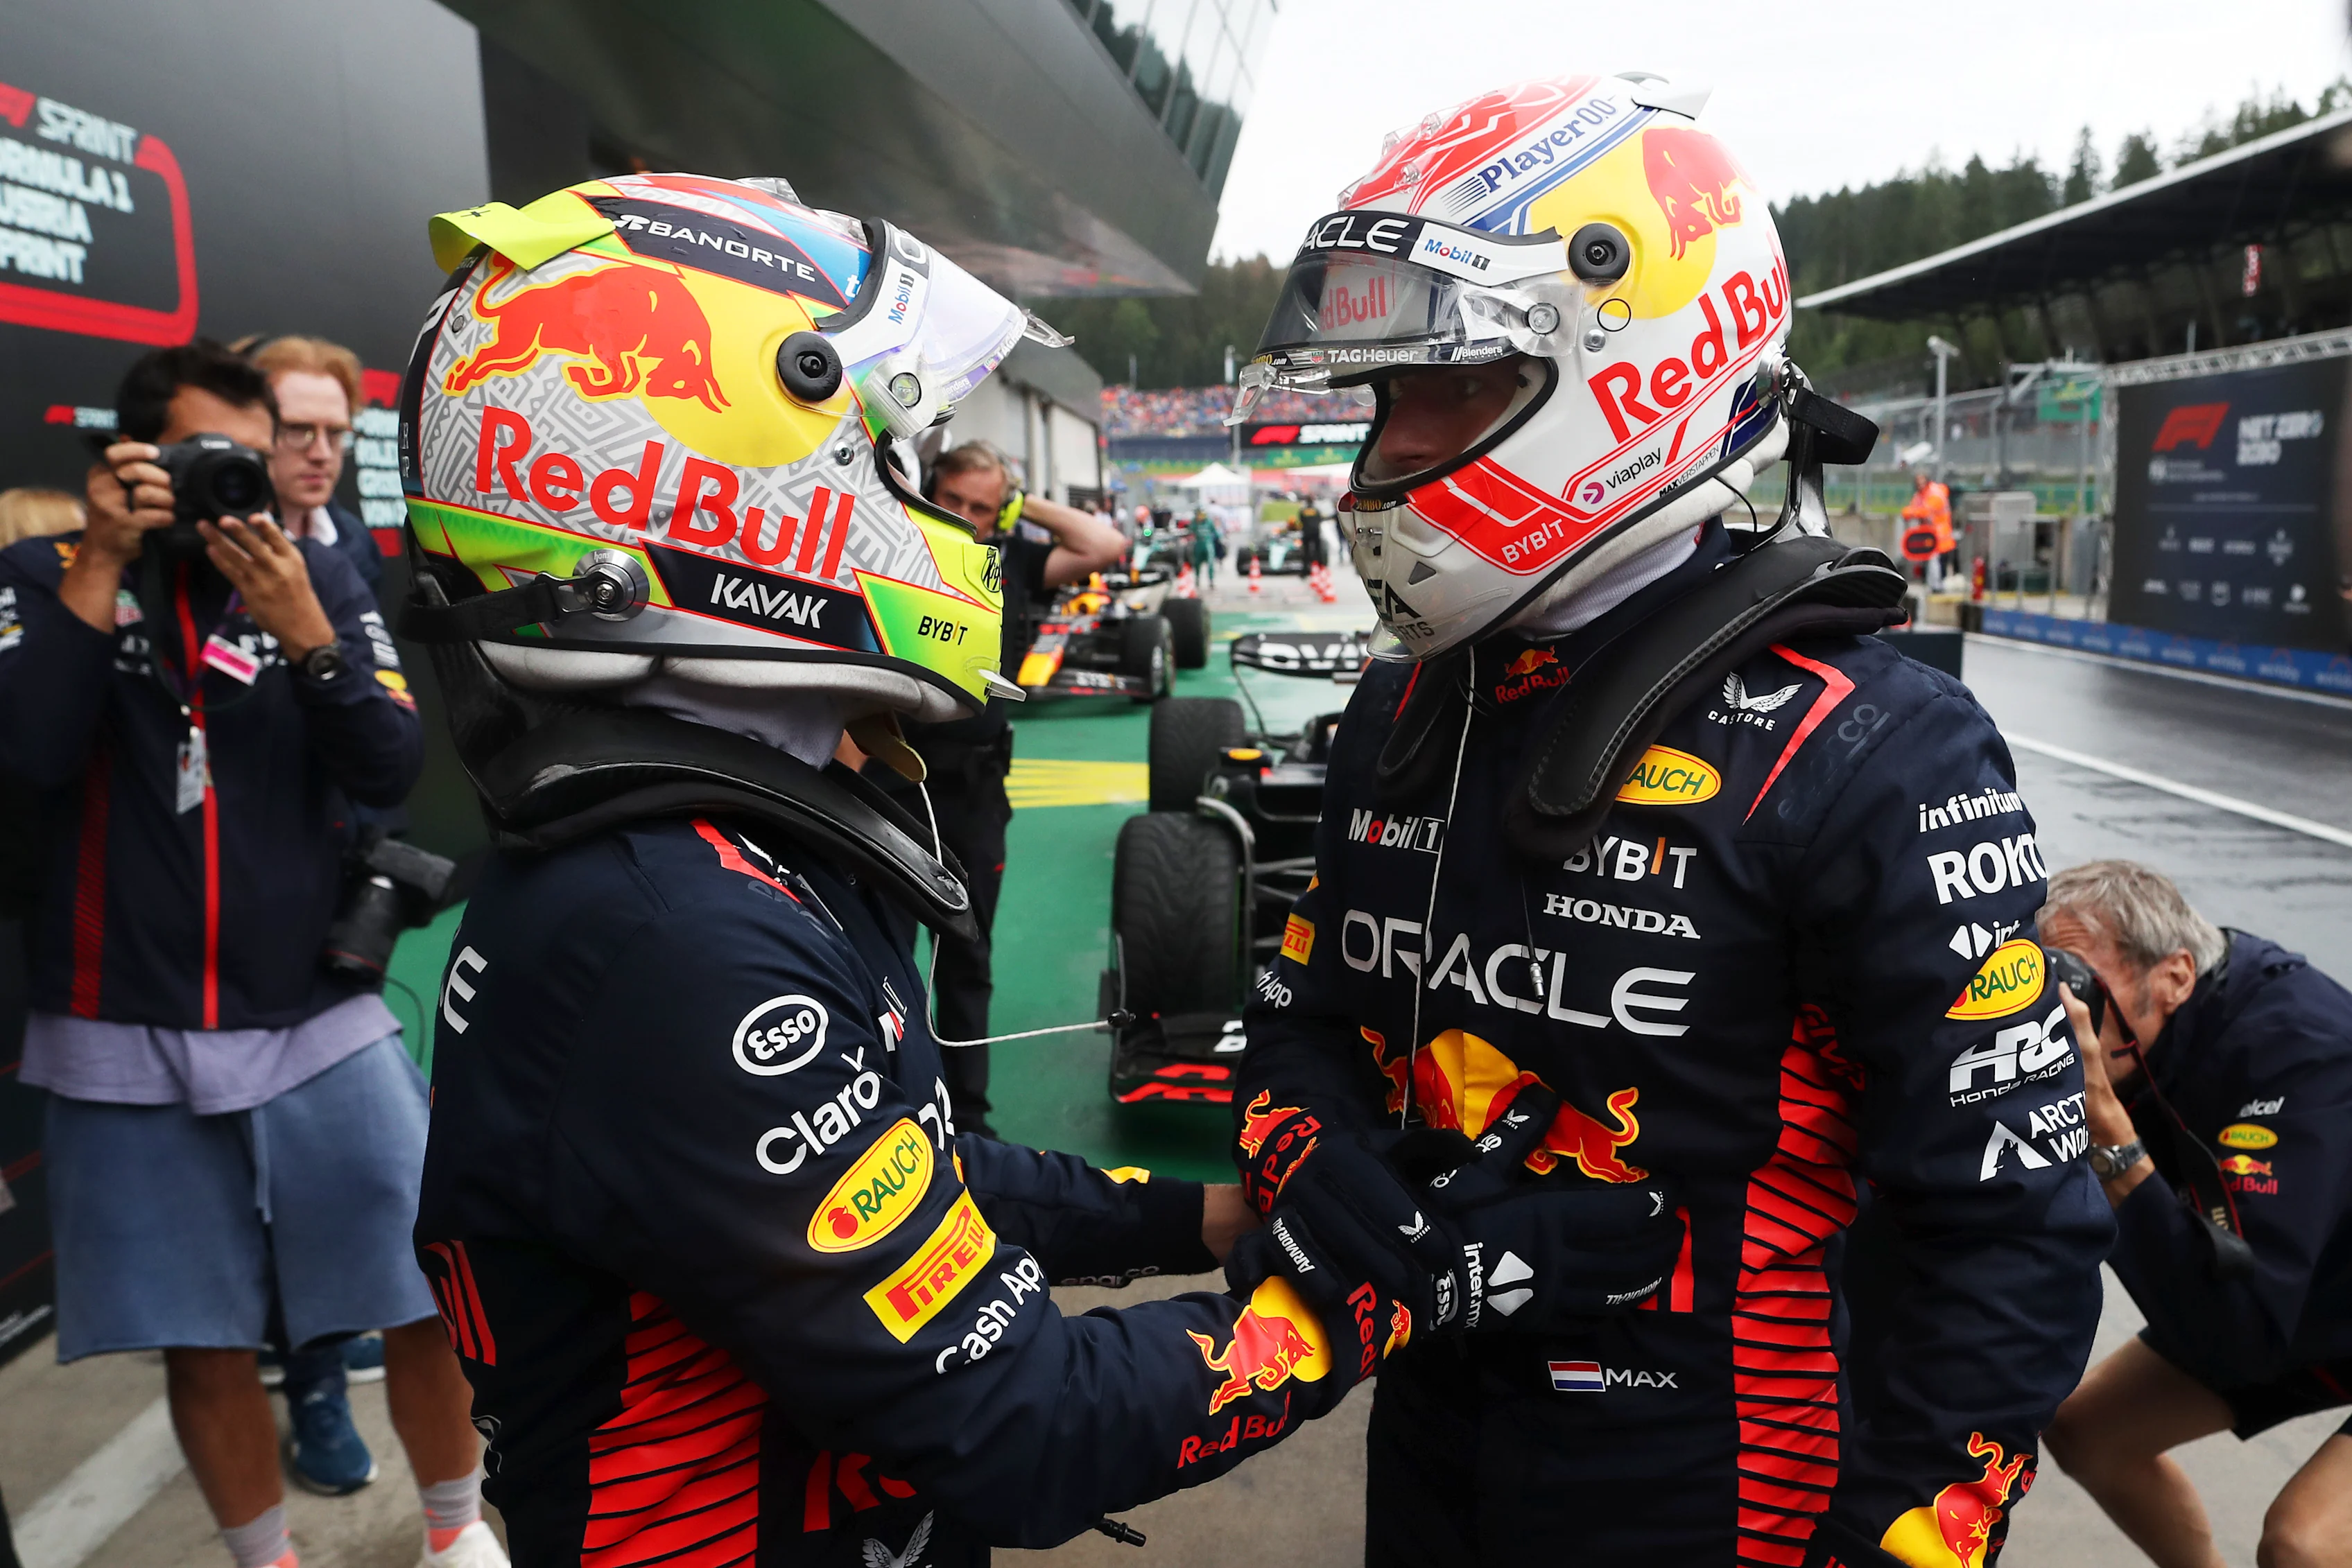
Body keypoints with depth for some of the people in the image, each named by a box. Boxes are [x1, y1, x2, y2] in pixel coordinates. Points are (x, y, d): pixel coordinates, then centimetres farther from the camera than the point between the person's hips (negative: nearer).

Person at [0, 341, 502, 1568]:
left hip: (320, 1025, 1)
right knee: (203, 1346, 9)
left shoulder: (321, 578, 4)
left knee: (425, 1302, 4)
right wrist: (103, 563, -14)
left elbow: (392, 771, -5)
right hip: (125, 1040, 0)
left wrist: (303, 632, -19)